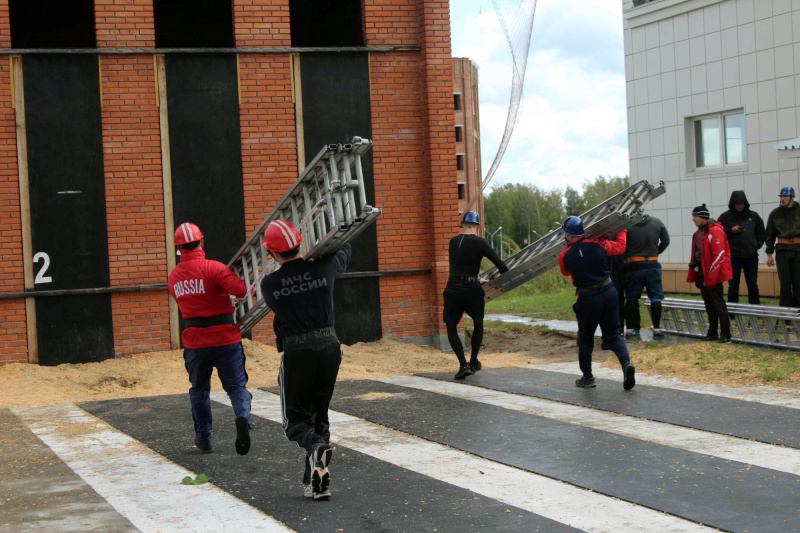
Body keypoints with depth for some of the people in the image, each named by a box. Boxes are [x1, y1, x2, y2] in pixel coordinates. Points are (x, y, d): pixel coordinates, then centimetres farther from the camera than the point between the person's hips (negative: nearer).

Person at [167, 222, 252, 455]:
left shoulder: (173, 276, 8)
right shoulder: (212, 268, -12)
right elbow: (239, 289, -23)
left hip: (195, 342, 4)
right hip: (226, 339, -4)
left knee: (199, 390, 19)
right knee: (236, 386, 3)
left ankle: (203, 439, 25)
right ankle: (243, 417, -25)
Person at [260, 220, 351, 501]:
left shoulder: (268, 284, -8)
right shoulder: (324, 268, -4)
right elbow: (344, 251, 19)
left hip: (296, 353, -3)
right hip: (330, 348, 3)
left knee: (296, 419, 10)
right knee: (319, 414, 16)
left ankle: (316, 446, -25)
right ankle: (316, 482, 11)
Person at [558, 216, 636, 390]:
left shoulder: (565, 256, -9)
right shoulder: (597, 244, -7)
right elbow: (620, 247, 11)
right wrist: (622, 232, 31)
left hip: (588, 299, -2)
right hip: (609, 292, 2)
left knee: (585, 339, 14)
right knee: (612, 335, 11)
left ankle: (587, 377, 22)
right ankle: (626, 362, -13)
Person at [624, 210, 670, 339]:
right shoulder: (657, 222, 1)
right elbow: (666, 241, 9)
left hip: (634, 265, -2)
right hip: (653, 264, 2)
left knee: (631, 298, 7)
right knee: (656, 297, 6)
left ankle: (630, 329, 7)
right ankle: (657, 329, 3)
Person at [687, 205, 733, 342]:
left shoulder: (715, 231, -14)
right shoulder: (699, 232, 16)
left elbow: (719, 255, -19)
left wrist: (711, 277, -21)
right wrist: (694, 276, 19)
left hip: (713, 276, -9)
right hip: (702, 276, 9)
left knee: (718, 305, -5)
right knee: (709, 306, 13)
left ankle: (725, 335, -1)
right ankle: (712, 333, 19)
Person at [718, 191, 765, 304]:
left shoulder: (753, 216, 10)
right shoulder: (725, 217, 3)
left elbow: (761, 232, 17)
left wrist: (757, 244, 2)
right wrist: (731, 231, -13)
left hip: (751, 256, 2)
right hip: (733, 256, -2)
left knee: (752, 284, 5)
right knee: (733, 284, -1)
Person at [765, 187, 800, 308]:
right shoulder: (775, 213, 9)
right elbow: (770, 235, 12)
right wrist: (769, 254, 6)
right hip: (782, 251, 1)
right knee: (785, 282, -1)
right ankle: (785, 308, 4)